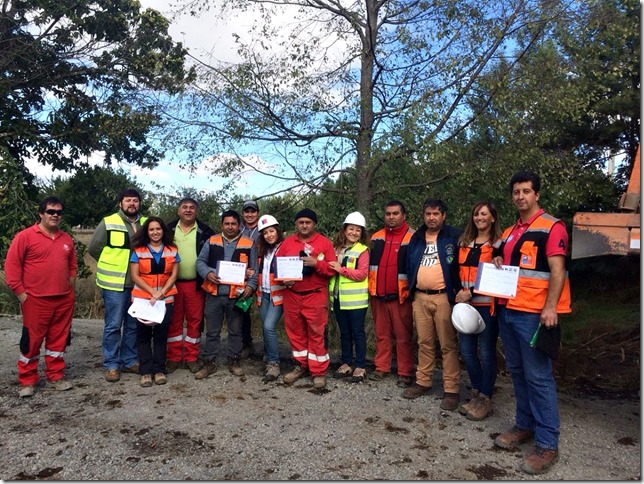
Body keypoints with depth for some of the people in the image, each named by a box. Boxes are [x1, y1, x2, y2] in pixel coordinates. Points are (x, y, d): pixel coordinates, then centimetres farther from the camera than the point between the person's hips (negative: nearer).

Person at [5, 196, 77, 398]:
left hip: (64, 299, 5)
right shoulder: (25, 236, -6)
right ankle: (27, 380, 17)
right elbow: (11, 265, -8)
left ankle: (56, 375, 24)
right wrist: (20, 292, -10)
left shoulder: (67, 239, 10)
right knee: (32, 339, 4)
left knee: (59, 338, 11)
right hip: (36, 300, -4)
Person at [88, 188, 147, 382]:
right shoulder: (108, 223, -4)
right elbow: (93, 248, 3)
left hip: (139, 284, 4)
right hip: (115, 283, -4)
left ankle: (130, 360, 25)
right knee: (113, 325, 2)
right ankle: (111, 364, 14)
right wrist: (112, 265, 8)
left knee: (134, 325, 12)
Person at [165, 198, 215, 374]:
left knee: (195, 321, 5)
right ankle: (174, 357, 18)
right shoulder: (169, 230, 5)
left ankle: (192, 358, 16)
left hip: (196, 284, -1)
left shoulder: (205, 232, 1)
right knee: (174, 321, 7)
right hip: (173, 283, 1)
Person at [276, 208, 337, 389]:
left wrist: (316, 263, -19)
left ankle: (319, 371, 10)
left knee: (316, 333, 0)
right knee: (295, 331, 11)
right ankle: (301, 365, 28)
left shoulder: (324, 242, 0)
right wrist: (283, 278, -10)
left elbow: (332, 268, -4)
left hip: (316, 295, -3)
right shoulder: (287, 242, 9)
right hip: (291, 295, 4)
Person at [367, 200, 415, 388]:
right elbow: (370, 264, 18)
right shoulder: (376, 237, 11)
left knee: (403, 337, 3)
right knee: (381, 335, 14)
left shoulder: (413, 238, -5)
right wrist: (371, 289, 14)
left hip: (401, 297, -5)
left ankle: (405, 373, 12)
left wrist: (411, 291, -9)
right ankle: (381, 368, 24)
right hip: (378, 296, 5)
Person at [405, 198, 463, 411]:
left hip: (444, 297, -5)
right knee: (424, 343, 13)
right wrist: (411, 290, 13)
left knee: (448, 345, 0)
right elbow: (410, 266, 18)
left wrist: (459, 292, -9)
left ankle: (451, 390, 7)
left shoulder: (454, 236, -3)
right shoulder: (416, 238, 12)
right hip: (420, 298, 5)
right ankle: (423, 382, 25)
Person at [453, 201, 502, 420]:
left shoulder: (498, 244, -5)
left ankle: (485, 400, 15)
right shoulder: (465, 243, 14)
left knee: (486, 352, 2)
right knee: (467, 350, 9)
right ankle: (477, 394, 25)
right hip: (466, 304, 6)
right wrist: (459, 292, 7)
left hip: (487, 304, -6)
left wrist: (472, 292, -16)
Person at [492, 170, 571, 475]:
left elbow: (557, 270, -13)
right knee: (517, 372, 14)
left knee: (538, 376, -5)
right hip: (507, 310, 8)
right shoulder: (508, 233, 17)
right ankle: (525, 425, 27)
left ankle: (547, 444, 3)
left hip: (534, 313, -7)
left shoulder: (552, 227, -5)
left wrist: (550, 308, -21)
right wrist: (498, 265, 6)